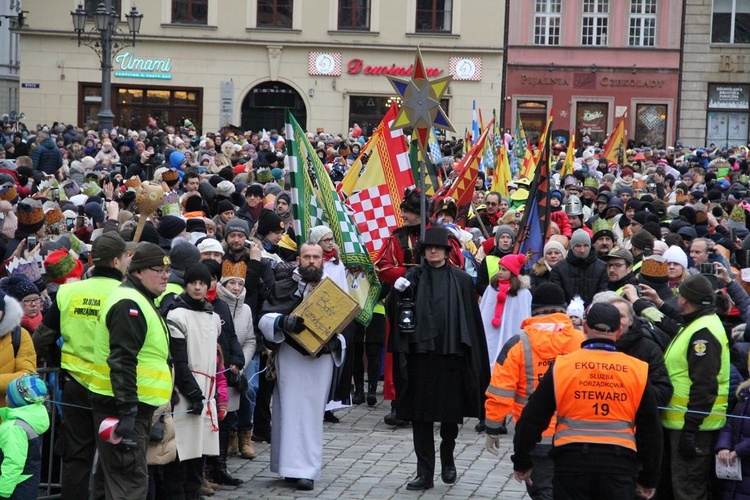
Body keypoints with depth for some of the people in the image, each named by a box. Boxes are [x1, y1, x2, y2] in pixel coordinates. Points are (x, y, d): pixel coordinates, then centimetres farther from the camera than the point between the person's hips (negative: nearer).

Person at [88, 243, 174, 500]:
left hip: (132, 405, 11)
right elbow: (122, 360, -24)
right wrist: (127, 410, -28)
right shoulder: (129, 304, -16)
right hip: (123, 407, -11)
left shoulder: (140, 302, 19)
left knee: (126, 478, 16)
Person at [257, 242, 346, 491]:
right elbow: (264, 319, -4)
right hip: (290, 356, -1)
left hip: (321, 359, 1)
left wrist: (337, 342, -4)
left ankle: (308, 470, 1)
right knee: (291, 410, -3)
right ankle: (292, 466, 1)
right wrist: (282, 322, -25)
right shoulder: (283, 288, 6)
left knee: (312, 412, 0)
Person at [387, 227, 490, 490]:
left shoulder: (461, 280, 5)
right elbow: (394, 310, 0)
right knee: (421, 415, 1)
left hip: (452, 354, 0)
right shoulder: (413, 277, 5)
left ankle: (447, 459, 33)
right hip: (420, 353, 0)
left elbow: (472, 319, 4)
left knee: (451, 413, 8)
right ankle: (425, 472, 6)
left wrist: (474, 357, -1)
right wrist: (396, 292, -22)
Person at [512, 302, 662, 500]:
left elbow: (532, 419, 3)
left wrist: (521, 462, 16)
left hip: (572, 462, 0)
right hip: (619, 463, 1)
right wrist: (649, 480, 17)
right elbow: (651, 430, 8)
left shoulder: (561, 367, -1)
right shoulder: (638, 371, 2)